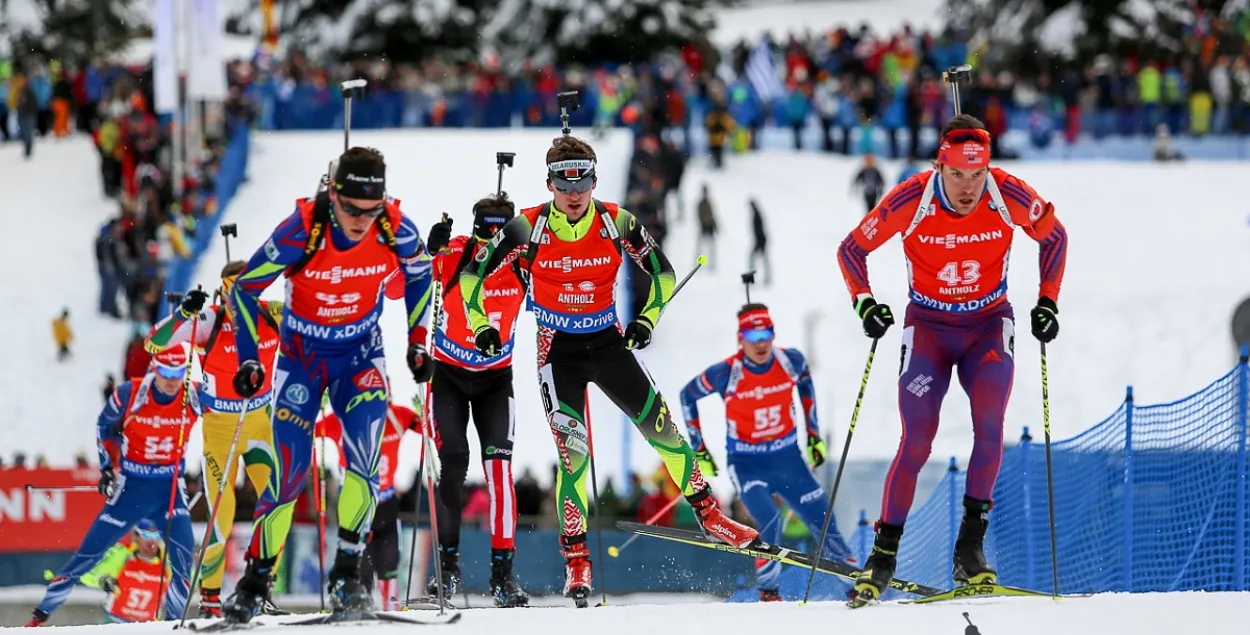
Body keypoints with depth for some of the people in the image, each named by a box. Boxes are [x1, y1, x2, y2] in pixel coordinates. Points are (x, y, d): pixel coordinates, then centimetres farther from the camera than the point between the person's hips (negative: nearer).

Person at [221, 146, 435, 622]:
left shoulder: (395, 229, -19)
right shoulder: (302, 231, -26)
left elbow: (420, 275, 4)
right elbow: (245, 289, -14)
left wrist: (416, 342, 3)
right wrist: (249, 361, -16)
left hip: (361, 356, 1)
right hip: (301, 358, -1)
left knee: (364, 456, -19)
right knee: (290, 471, -7)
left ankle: (347, 573, -9)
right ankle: (255, 580, 8)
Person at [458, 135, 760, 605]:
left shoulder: (617, 223, -9)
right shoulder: (528, 228, -12)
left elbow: (662, 272, 3)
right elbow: (473, 272, -2)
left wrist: (647, 319, -9)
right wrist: (480, 325, -10)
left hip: (609, 342, 2)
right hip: (557, 350, -2)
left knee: (662, 428, 0)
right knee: (573, 451, -12)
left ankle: (709, 516, 18)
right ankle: (575, 558, -3)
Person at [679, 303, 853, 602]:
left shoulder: (791, 361, -10)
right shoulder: (726, 373, -19)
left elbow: (805, 384, 14)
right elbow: (688, 396, -2)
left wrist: (813, 433, 15)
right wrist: (699, 448, 1)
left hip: (787, 458, 4)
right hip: (747, 463, -4)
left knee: (823, 519, 0)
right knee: (769, 521, -24)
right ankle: (769, 591, -5)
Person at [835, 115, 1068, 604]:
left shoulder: (1009, 196, -18)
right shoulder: (911, 201, -20)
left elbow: (1054, 236, 1)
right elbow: (852, 249, -6)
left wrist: (1047, 302, -5)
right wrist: (864, 302, -20)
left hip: (989, 324, 1)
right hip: (928, 325, -1)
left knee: (990, 424, -22)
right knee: (917, 440, -13)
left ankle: (970, 546, -14)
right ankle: (883, 555, -2)